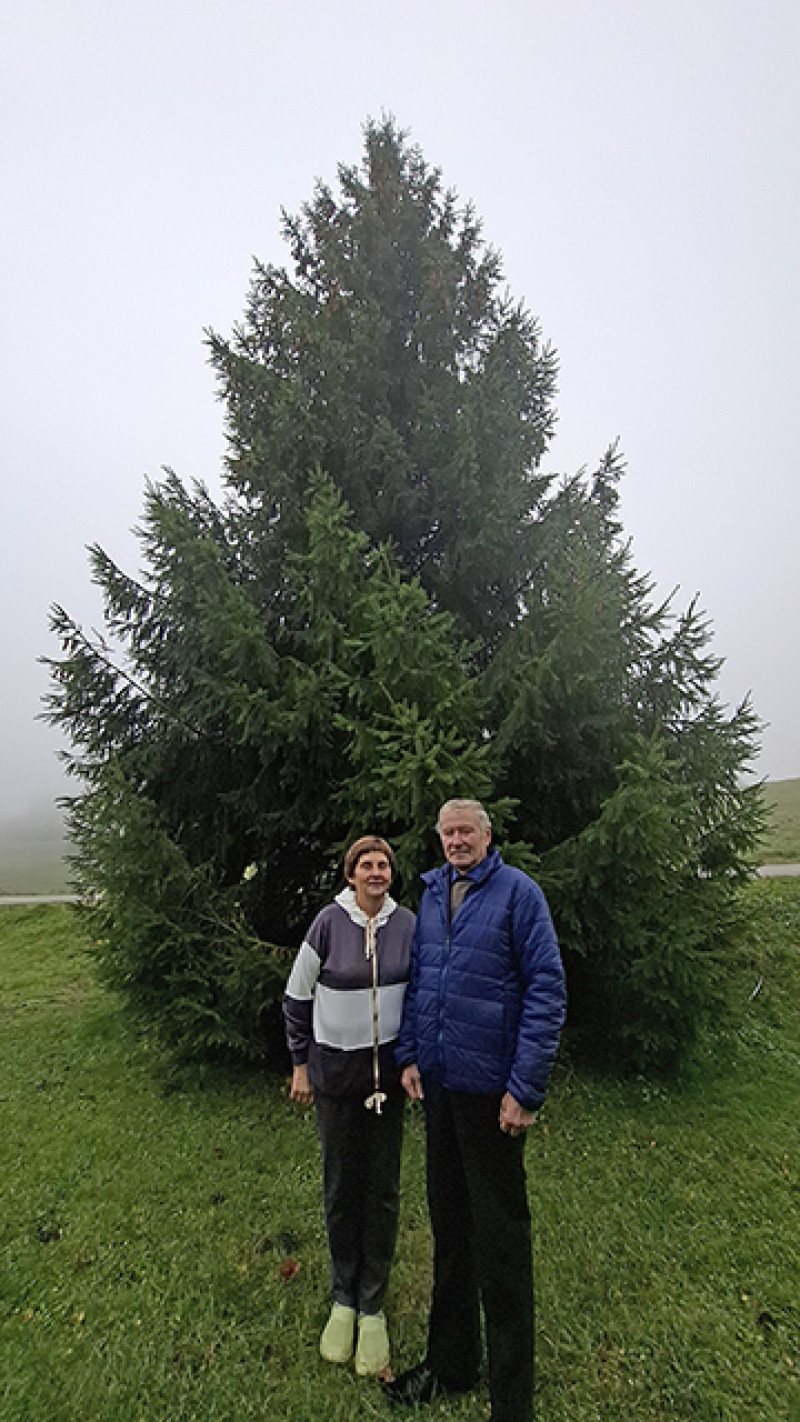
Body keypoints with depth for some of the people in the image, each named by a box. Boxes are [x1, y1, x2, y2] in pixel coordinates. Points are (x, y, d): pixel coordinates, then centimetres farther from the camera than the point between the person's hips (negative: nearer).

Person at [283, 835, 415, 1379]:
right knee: (341, 1187, 13)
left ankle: (372, 1306, 30)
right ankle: (343, 1299, 34)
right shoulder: (329, 922, -12)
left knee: (383, 1188, 11)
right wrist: (301, 1064, 0)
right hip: (335, 1070, -1)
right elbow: (297, 995, -1)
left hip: (388, 1070, 1)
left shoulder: (408, 925, -7)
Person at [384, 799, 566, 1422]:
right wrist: (409, 1055, 7)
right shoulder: (431, 894, 6)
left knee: (500, 1233, 8)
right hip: (438, 1082, 6)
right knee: (448, 1220, 20)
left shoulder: (518, 892, -13)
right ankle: (450, 1363, 40)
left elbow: (547, 990, -15)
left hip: (491, 1087, -6)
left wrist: (526, 1089, -17)